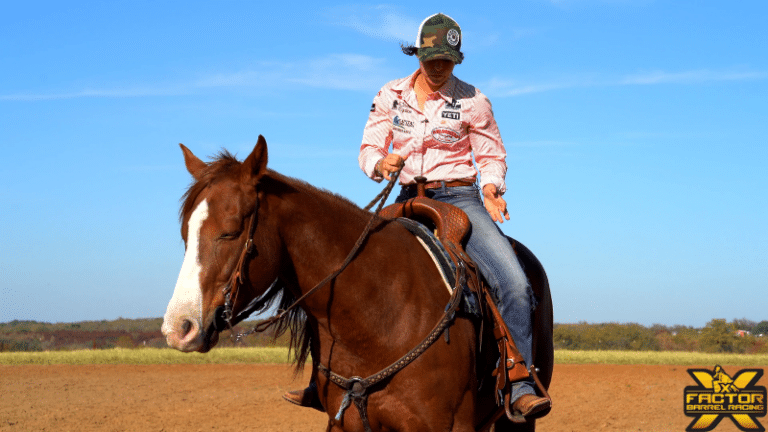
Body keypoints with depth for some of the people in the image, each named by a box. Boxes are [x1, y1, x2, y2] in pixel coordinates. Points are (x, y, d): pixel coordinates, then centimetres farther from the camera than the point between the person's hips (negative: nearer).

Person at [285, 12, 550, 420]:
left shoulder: (472, 100, -1)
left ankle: (520, 388, -20)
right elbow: (368, 150, 6)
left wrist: (491, 188, -14)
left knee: (514, 283, -25)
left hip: (459, 199, -2)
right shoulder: (390, 96, 5)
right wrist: (381, 163, -18)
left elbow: (492, 155, 7)